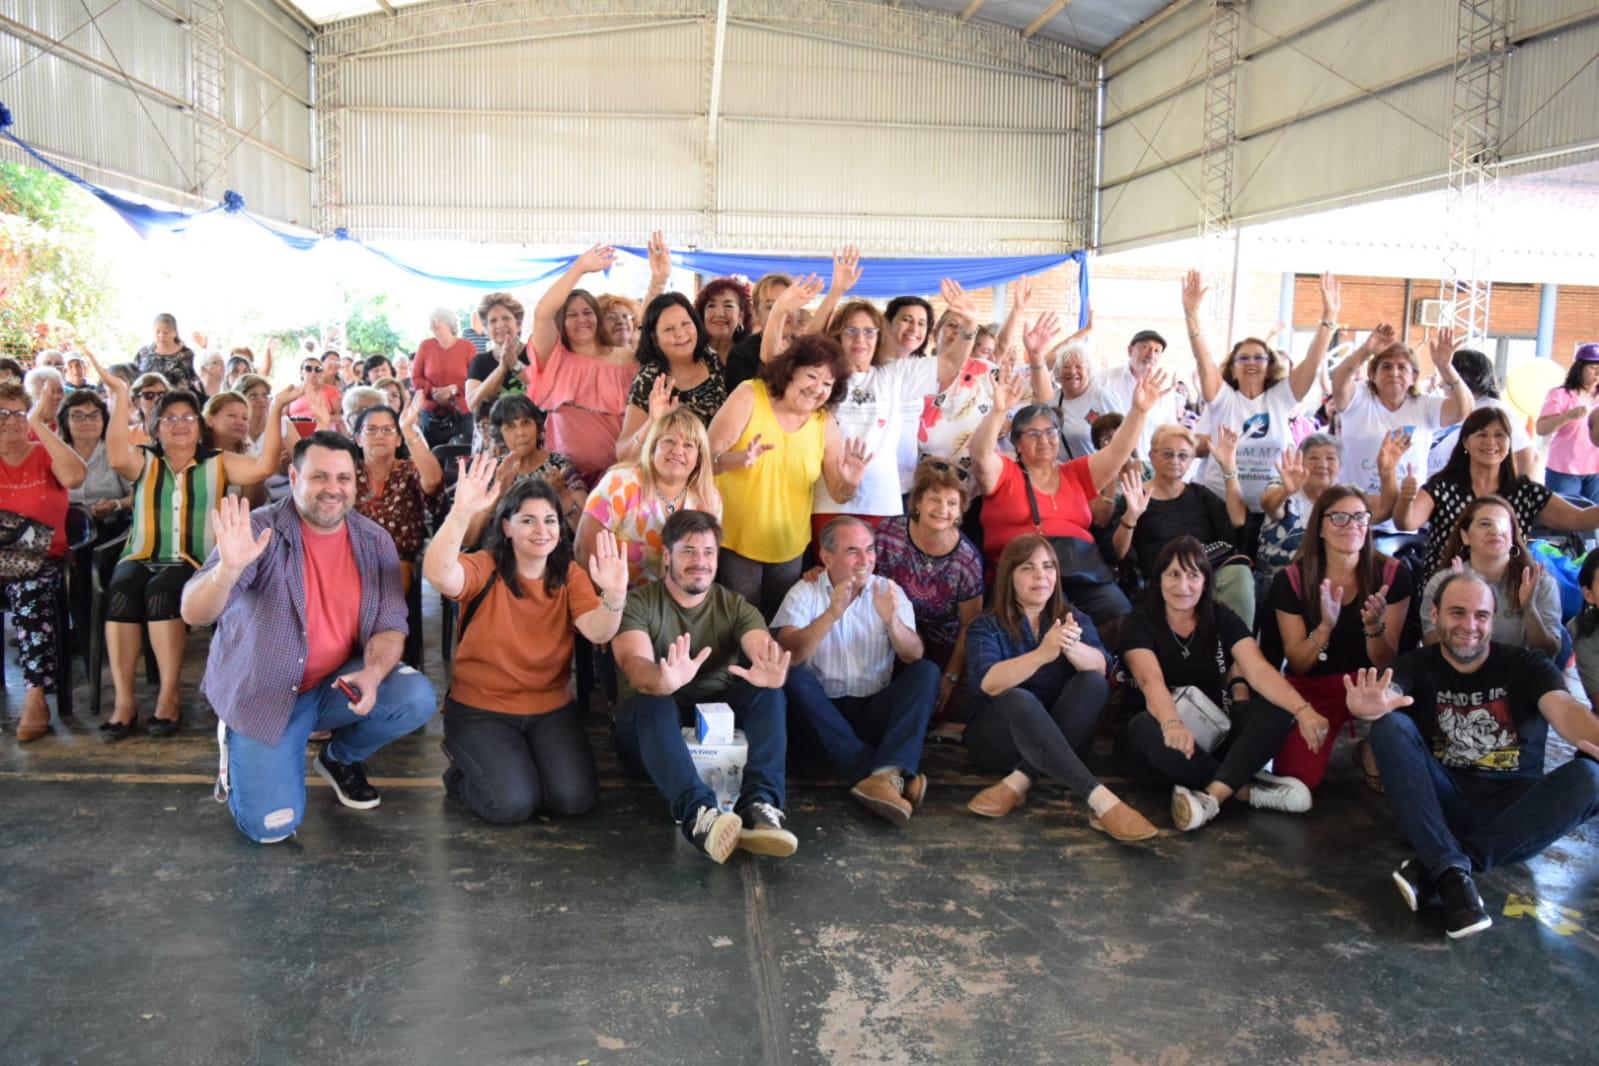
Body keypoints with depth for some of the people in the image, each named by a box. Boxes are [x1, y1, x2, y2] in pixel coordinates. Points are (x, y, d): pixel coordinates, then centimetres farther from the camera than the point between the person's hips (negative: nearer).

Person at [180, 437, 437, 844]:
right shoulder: (259, 531, -15)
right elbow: (195, 614, -24)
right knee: (271, 825, -16)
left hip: (337, 684, 4)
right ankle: (240, 748, 20)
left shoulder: (375, 542, -3)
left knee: (417, 698, -23)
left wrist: (373, 674, -27)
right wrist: (229, 567, -46)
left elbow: (390, 624, -5)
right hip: (263, 693, -3)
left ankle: (341, 758, 10)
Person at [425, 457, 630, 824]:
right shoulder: (484, 567, -11)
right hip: (480, 709, -3)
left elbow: (597, 632, -18)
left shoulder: (571, 576, -1)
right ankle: (463, 772, 14)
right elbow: (438, 574, -34)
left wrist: (614, 594, -41)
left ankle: (532, 759, 18)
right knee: (513, 802, -21)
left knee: (574, 797, -16)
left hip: (552, 708, 3)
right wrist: (462, 512, -48)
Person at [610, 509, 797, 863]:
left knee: (767, 692, -23)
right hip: (653, 728, -2)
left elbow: (765, 652, -16)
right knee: (653, 701, -34)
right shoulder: (637, 604, -3)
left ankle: (759, 805, -41)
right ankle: (697, 812, -55)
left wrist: (772, 673, -42)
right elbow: (635, 665, -23)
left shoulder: (736, 607, 5)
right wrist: (665, 680, -48)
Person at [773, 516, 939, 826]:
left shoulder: (888, 591, 8)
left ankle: (886, 774, -40)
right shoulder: (805, 593, 2)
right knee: (795, 677, -30)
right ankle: (892, 777, -38)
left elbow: (914, 657, -5)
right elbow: (786, 655, -16)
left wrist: (892, 620, -25)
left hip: (875, 712, 2)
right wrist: (831, 615, -29)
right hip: (820, 715, -2)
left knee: (927, 671, -19)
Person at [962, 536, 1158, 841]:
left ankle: (1020, 782, -33)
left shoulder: (1074, 619, 6)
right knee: (1020, 700, -36)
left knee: (1093, 683, -24)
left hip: (1061, 739, 3)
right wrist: (1043, 654, -39)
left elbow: (1099, 666, -15)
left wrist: (1072, 646, -39)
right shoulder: (986, 627, -3)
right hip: (996, 738, -3)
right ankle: (1101, 800, -47)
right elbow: (989, 683, -23)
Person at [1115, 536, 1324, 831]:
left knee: (1279, 710, -21)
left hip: (1213, 729, 4)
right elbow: (1151, 681, -27)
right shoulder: (1140, 622, -10)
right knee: (1150, 729, -38)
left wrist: (1303, 709, -35)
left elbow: (1259, 670, -16)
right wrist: (1172, 723, -49)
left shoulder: (1222, 620, 0)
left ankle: (1214, 794, -36)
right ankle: (1246, 788, -24)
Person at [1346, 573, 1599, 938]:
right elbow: (1387, 696, -24)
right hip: (1443, 800, 0)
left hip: (1511, 805, 0)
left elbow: (1565, 710, -20)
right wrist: (1372, 705, -51)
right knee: (1391, 724, -23)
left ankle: (1432, 867, -31)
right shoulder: (1416, 667, 0)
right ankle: (1452, 873, -36)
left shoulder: (1526, 666, 1)